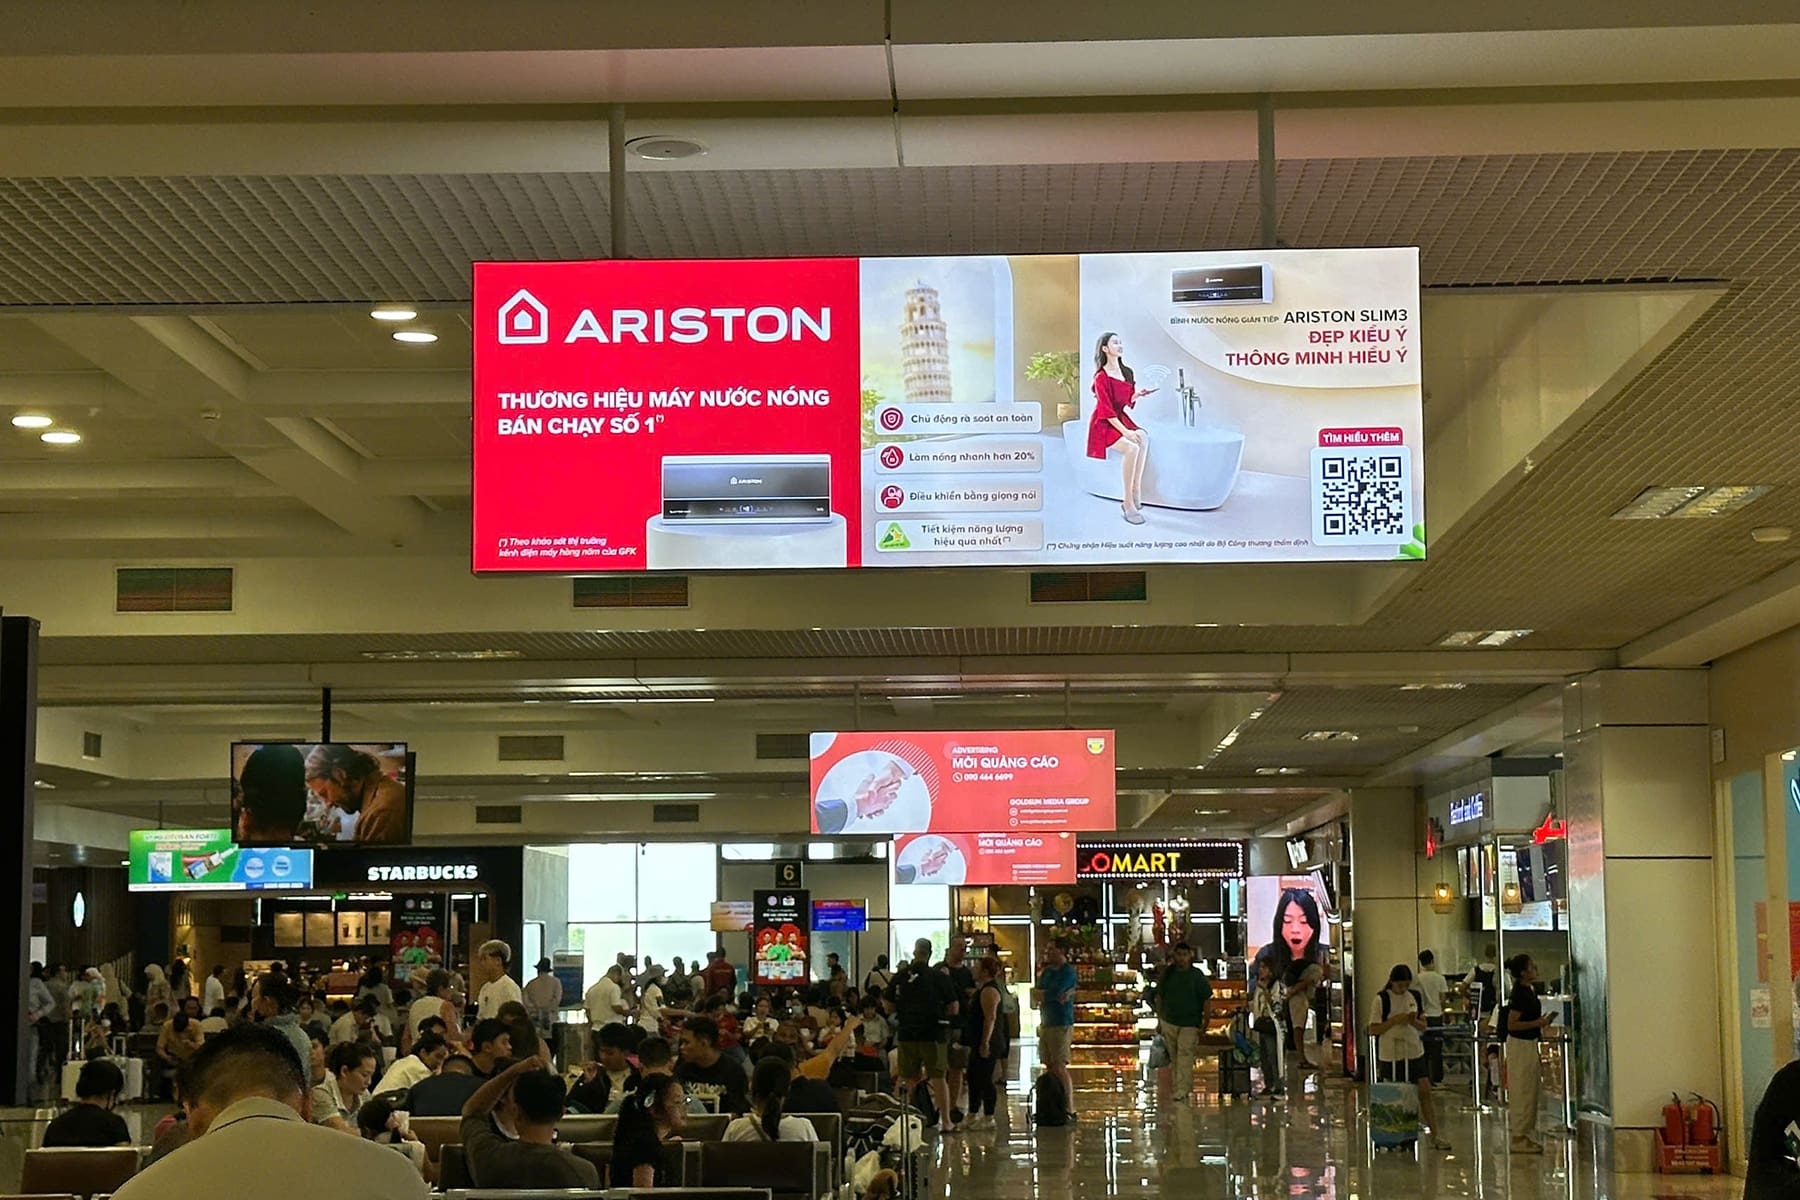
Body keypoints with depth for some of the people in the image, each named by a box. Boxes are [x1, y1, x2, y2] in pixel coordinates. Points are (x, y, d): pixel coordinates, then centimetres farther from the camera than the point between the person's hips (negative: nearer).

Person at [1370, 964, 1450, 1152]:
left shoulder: (1415, 997, 6)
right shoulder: (1382, 1000, -7)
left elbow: (1423, 1027, 10)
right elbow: (1373, 1029, -8)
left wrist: (1414, 1022, -12)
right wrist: (1395, 1020, -19)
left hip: (1414, 1052, 3)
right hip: (1390, 1055, -3)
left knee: (1425, 1092, -4)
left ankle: (1436, 1136, -1)